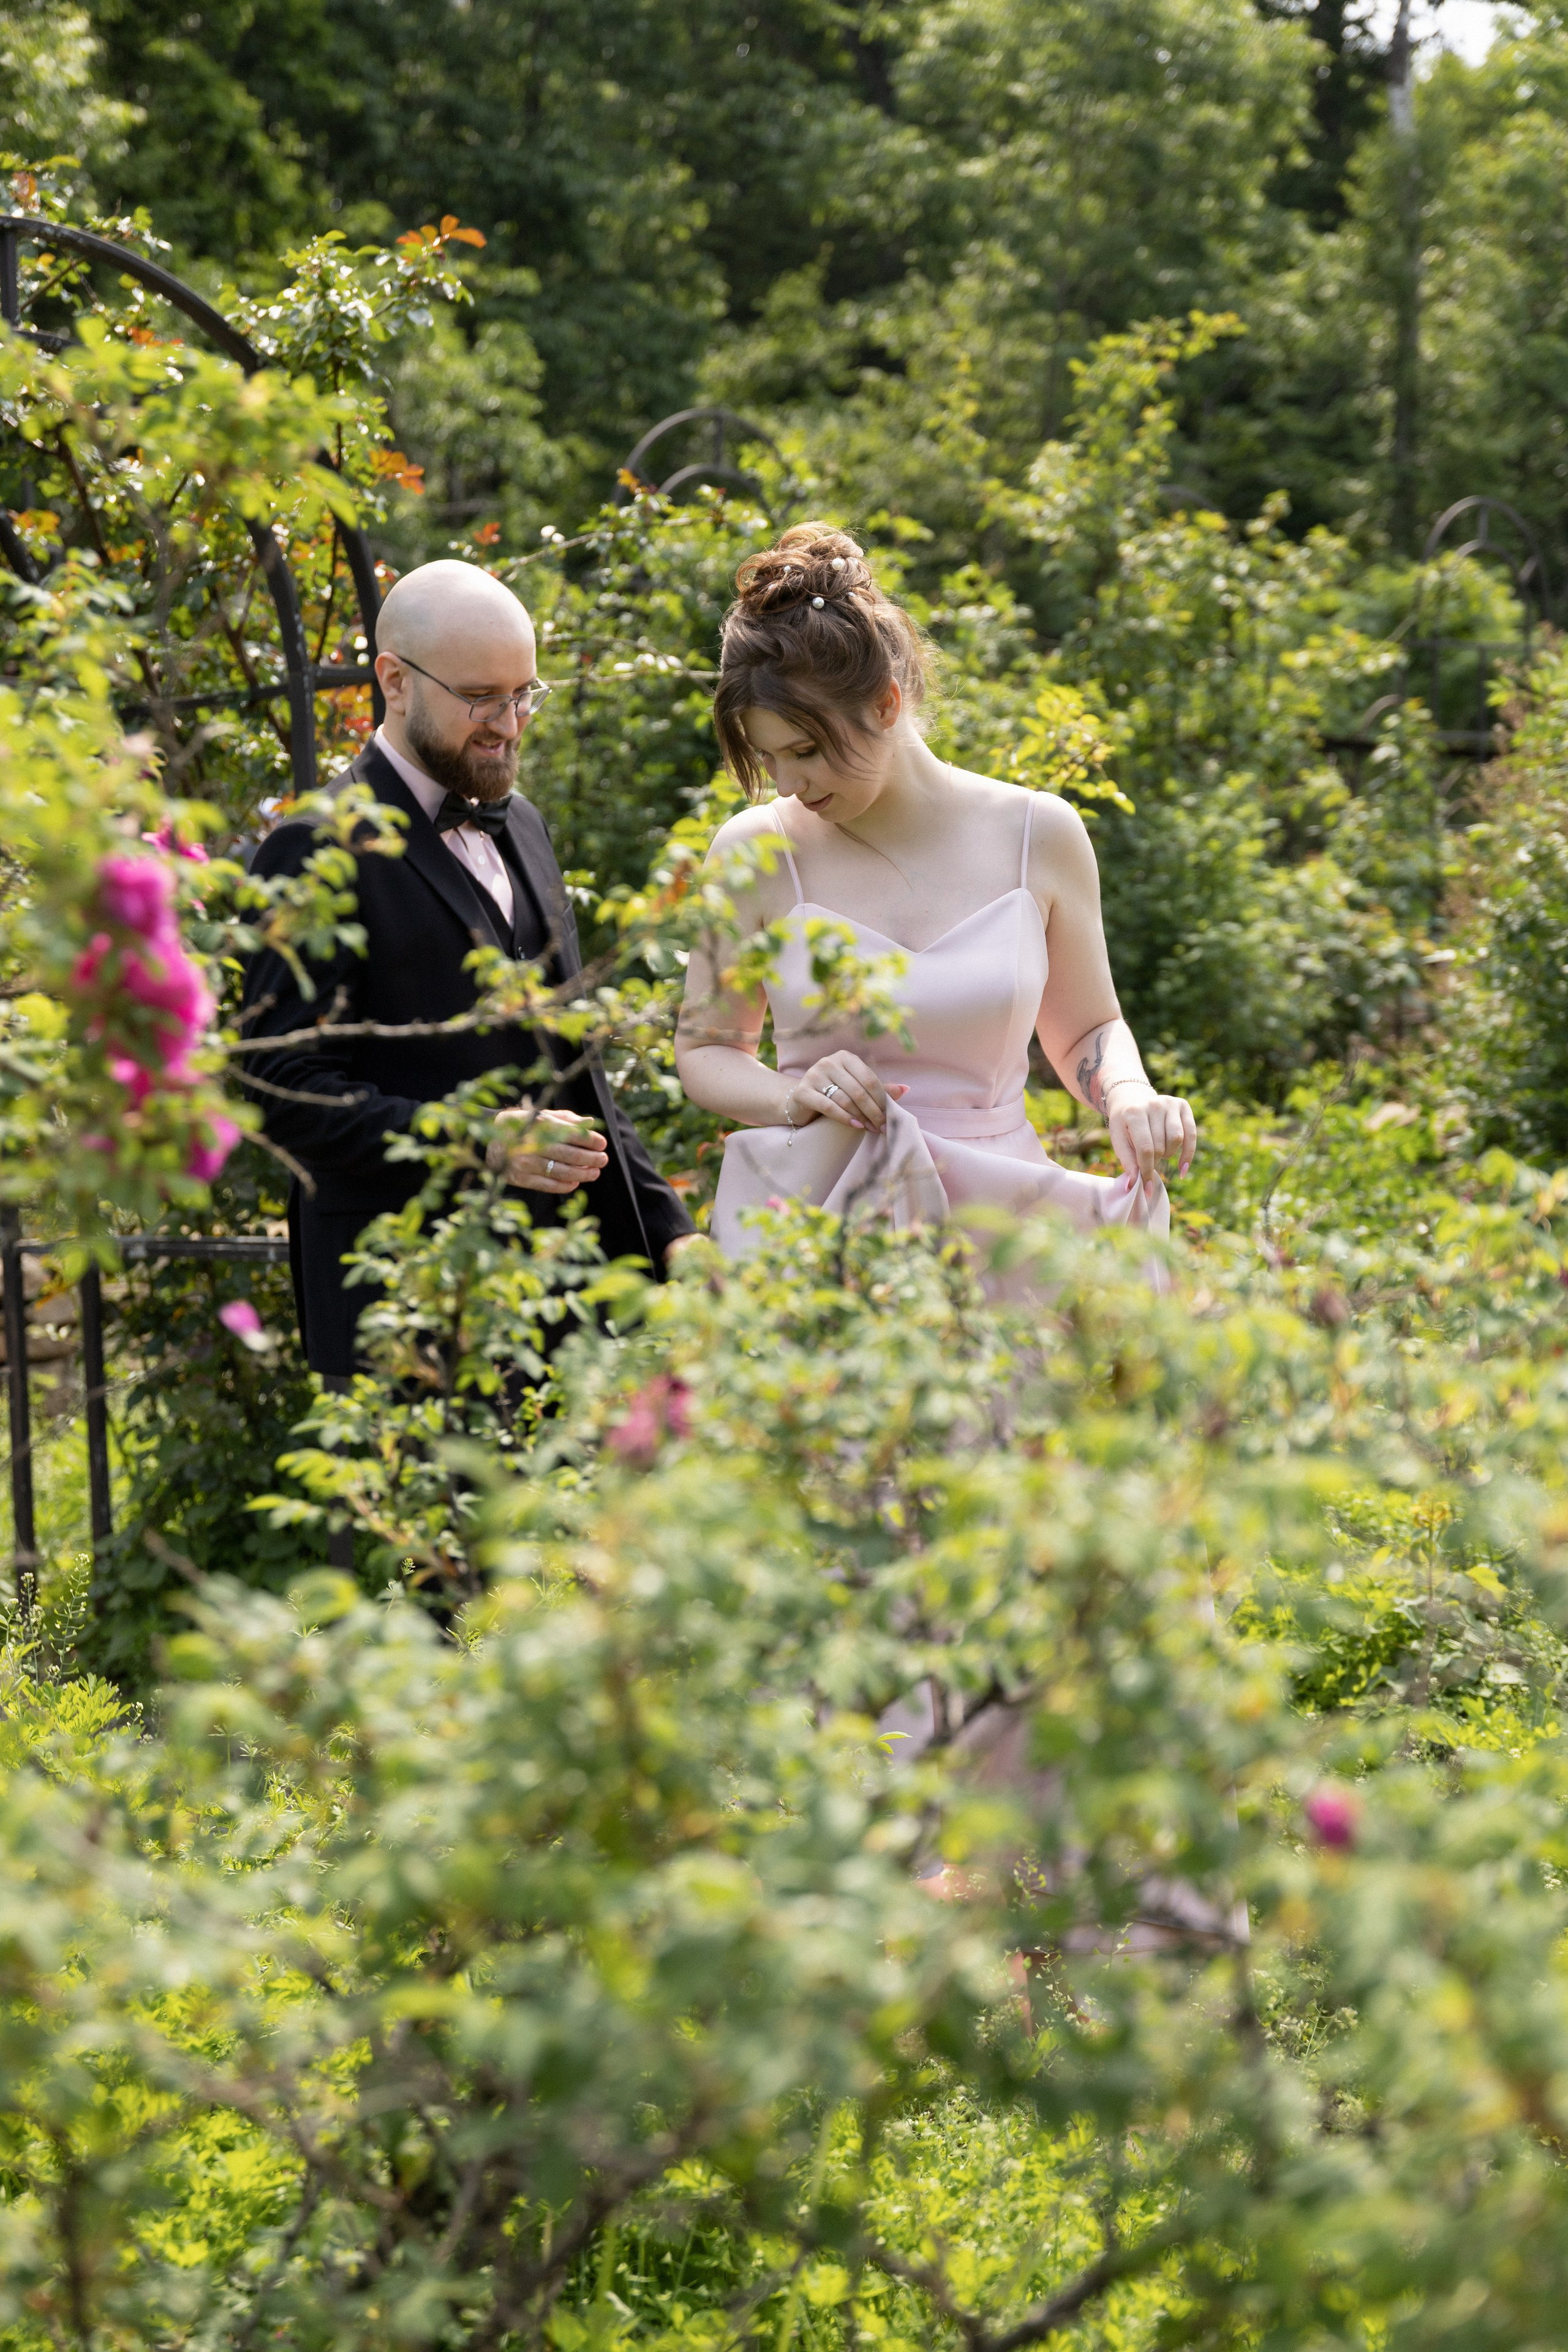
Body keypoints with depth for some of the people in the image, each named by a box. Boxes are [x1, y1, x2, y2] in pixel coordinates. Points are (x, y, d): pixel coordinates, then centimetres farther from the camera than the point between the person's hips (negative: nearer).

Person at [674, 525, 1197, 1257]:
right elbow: (706, 1049, 9)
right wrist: (791, 1099, -11)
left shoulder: (1038, 835, 1)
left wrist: (1129, 1098, -6)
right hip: (813, 1212, -1)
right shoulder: (754, 853, -1)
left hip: (1000, 1213, 1)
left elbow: (1085, 1028, 15)